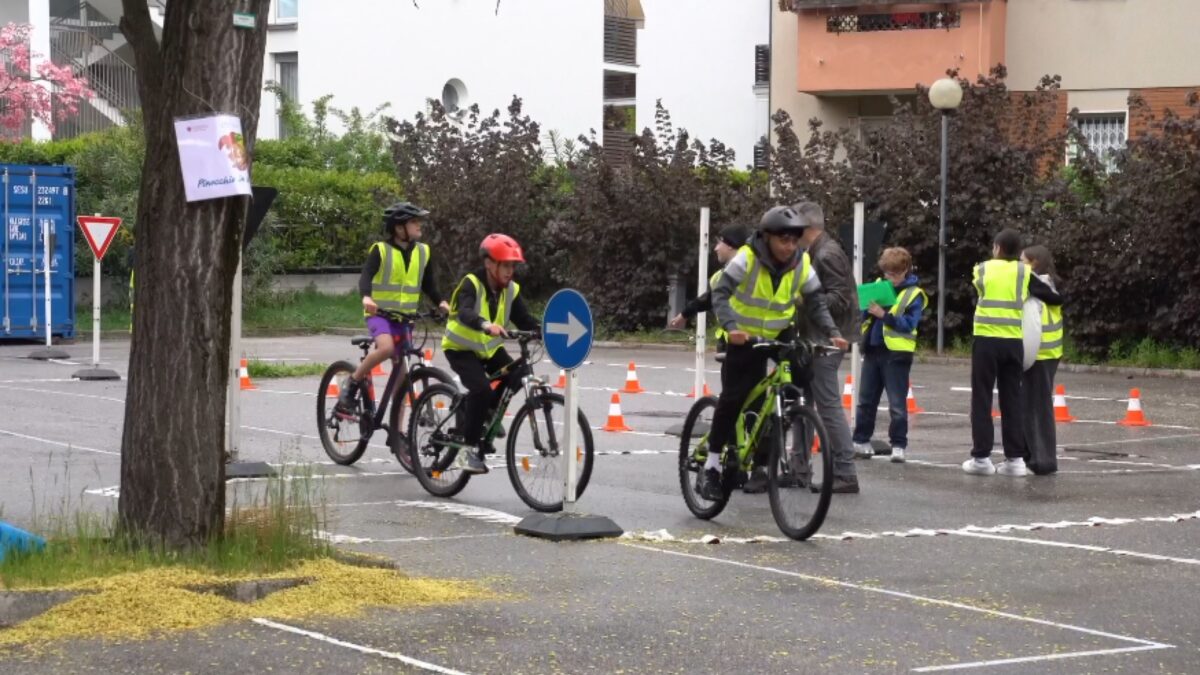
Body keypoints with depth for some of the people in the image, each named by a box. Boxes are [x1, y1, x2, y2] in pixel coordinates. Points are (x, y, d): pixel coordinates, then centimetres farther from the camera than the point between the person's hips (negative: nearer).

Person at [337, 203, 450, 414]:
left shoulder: (422, 251, 5)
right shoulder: (381, 250, -9)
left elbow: (428, 284, 12)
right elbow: (366, 276, -21)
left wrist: (441, 303, -6)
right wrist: (366, 297, -41)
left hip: (405, 317, 5)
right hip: (380, 313, -5)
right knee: (386, 347, -34)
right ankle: (352, 384, -13)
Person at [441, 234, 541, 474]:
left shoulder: (511, 289, -4)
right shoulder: (472, 284, -22)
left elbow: (524, 320, -11)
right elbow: (465, 313, -40)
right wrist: (486, 325, -60)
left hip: (490, 349, 6)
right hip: (461, 349, -6)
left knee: (515, 377, -17)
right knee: (481, 388, -28)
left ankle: (488, 417, 10)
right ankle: (468, 449, -18)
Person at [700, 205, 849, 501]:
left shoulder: (801, 264, -9)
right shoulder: (747, 258, -20)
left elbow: (816, 303, -6)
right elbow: (720, 294, -26)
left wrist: (832, 332, -22)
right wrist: (731, 327, -42)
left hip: (779, 336, 4)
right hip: (744, 338, -3)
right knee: (733, 397, -9)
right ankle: (711, 466, 0)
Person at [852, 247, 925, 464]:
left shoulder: (914, 295, -4)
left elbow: (909, 324, -14)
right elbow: (864, 315, 15)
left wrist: (883, 315, -22)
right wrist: (867, 309, -7)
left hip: (896, 354, -6)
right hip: (872, 350, 6)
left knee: (897, 404, -1)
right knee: (866, 399, 10)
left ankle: (898, 445, 5)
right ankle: (861, 441, 18)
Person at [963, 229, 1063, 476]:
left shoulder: (983, 269, 5)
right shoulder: (1024, 273, 6)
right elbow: (1055, 298, 4)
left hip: (986, 340, -2)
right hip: (1013, 342, 2)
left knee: (982, 399, 4)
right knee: (1012, 400, 8)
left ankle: (981, 457, 0)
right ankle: (1015, 458, 6)